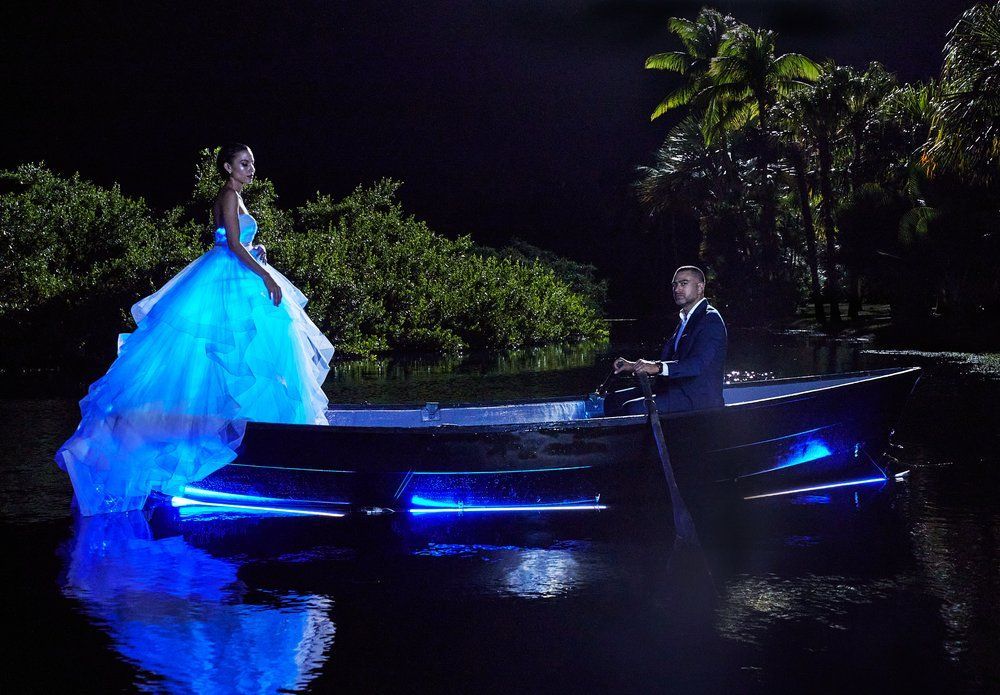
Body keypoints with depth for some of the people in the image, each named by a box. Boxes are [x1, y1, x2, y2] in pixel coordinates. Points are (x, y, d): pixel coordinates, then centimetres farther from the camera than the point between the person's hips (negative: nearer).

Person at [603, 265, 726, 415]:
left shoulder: (710, 319, -11)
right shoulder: (686, 320, 20)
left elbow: (699, 363, -26)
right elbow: (668, 359, 19)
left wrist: (658, 367, -36)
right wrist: (633, 366, 5)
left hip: (698, 396, -10)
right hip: (677, 389, 10)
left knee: (633, 408, -28)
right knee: (613, 399, 3)